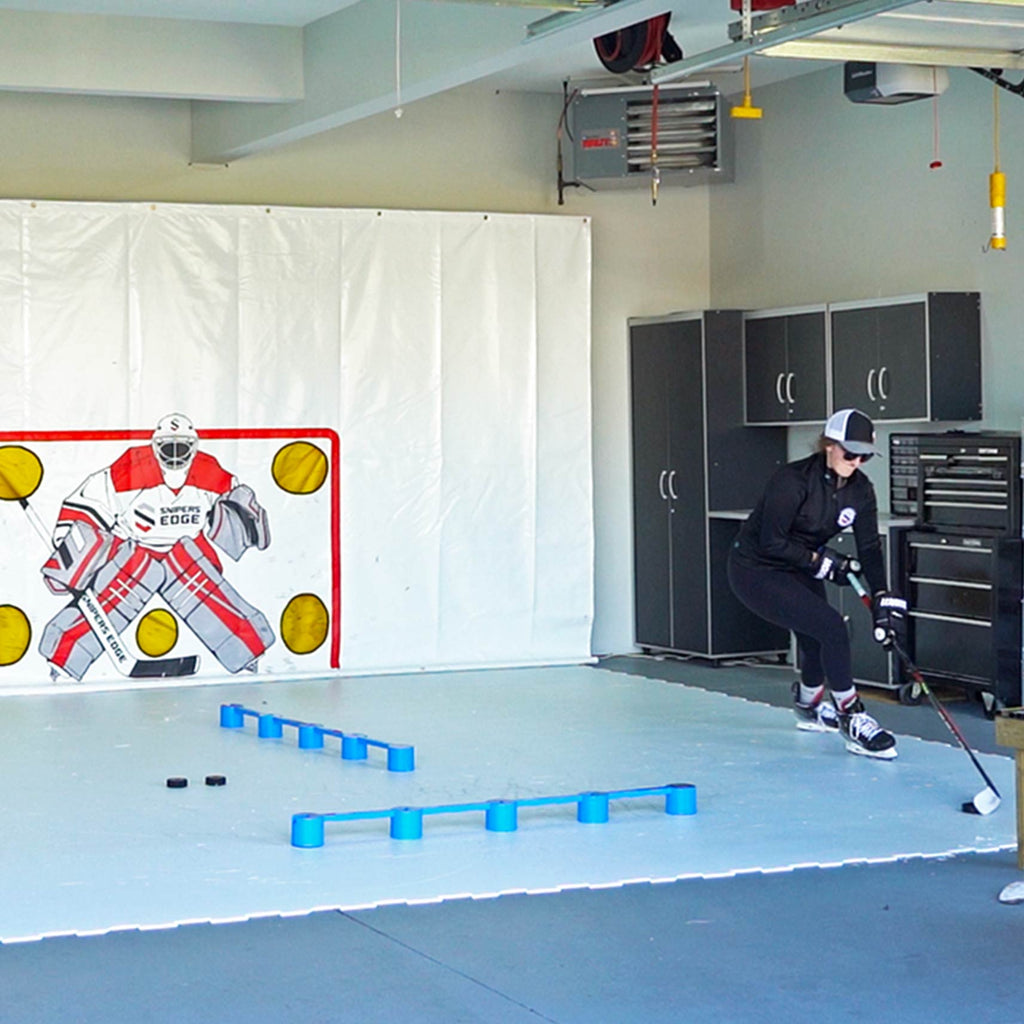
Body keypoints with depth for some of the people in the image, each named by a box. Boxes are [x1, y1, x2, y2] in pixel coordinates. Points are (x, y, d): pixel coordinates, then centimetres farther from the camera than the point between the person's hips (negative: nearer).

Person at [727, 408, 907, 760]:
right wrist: (821, 561, -19)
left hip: (799, 572, 8)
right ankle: (852, 721, -11)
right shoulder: (794, 480, -27)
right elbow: (771, 542, -25)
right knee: (831, 627, -21)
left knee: (819, 644, 14)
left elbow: (869, 548, -7)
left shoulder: (860, 490, -6)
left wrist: (884, 599, -18)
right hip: (755, 571, -8)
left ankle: (807, 705, 47)